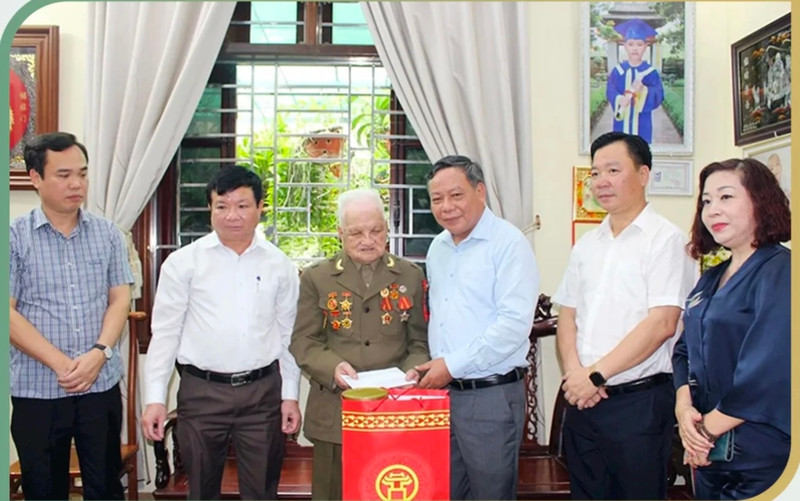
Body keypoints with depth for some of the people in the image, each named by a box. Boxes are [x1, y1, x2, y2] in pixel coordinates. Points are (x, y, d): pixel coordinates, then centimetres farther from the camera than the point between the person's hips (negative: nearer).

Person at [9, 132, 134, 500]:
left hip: (102, 384, 2)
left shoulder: (107, 233, 4)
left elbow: (120, 299, 3)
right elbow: (8, 313, -8)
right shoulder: (15, 236, -4)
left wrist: (99, 353, -13)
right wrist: (60, 363, -15)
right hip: (37, 389, -2)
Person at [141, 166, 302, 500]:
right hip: (201, 391, -1)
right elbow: (165, 333, -1)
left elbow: (288, 335, 7)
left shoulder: (280, 265, 2)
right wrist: (155, 398, -4)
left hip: (263, 390, 1)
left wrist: (290, 395, 5)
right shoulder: (184, 262, -3)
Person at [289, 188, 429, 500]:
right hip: (335, 413, -1)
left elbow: (420, 340, 8)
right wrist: (333, 367, -17)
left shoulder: (411, 276, 8)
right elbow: (303, 341, 1)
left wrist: (414, 369, -12)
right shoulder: (316, 278, 5)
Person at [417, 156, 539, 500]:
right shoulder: (437, 248, 12)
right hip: (441, 390, 7)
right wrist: (433, 366, 8)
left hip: (490, 396, -7)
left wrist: (453, 365, -17)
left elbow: (514, 323, -20)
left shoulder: (509, 243, -12)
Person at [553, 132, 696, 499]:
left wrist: (595, 375, -14)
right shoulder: (587, 245, 12)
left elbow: (662, 323, -16)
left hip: (639, 401, -6)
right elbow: (567, 315, 12)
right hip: (582, 399, 6)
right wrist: (574, 372, -6)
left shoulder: (665, 239, -8)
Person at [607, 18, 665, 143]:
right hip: (622, 124, 1)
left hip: (642, 125, 0)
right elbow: (610, 92, -8)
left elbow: (659, 96, -9)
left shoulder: (651, 72, -1)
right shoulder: (617, 71, 2)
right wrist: (619, 100, -30)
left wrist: (643, 90, -29)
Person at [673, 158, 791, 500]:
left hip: (760, 459, -7)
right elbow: (685, 350, 9)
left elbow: (769, 372, -22)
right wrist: (683, 408, -9)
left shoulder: (780, 272, -15)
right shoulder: (712, 279, 10)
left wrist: (707, 429, -14)